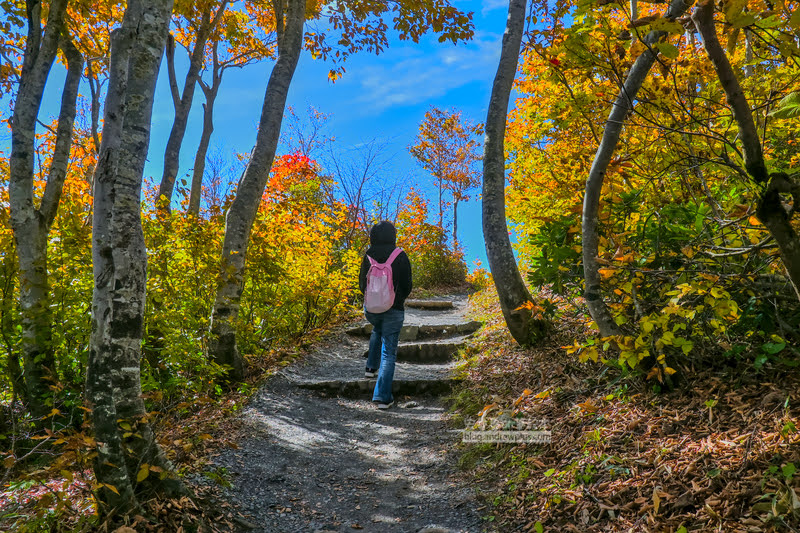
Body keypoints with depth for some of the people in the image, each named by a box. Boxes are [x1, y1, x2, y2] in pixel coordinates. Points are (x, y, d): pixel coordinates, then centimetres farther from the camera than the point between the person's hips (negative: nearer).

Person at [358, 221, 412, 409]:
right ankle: (383, 397, 2)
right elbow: (407, 285, -6)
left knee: (377, 330, 36)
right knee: (389, 352, 3)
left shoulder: (368, 256, -4)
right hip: (394, 310, -3)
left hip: (371, 308, 3)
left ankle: (371, 367, 37)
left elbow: (362, 284, 3)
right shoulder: (401, 257, -11)